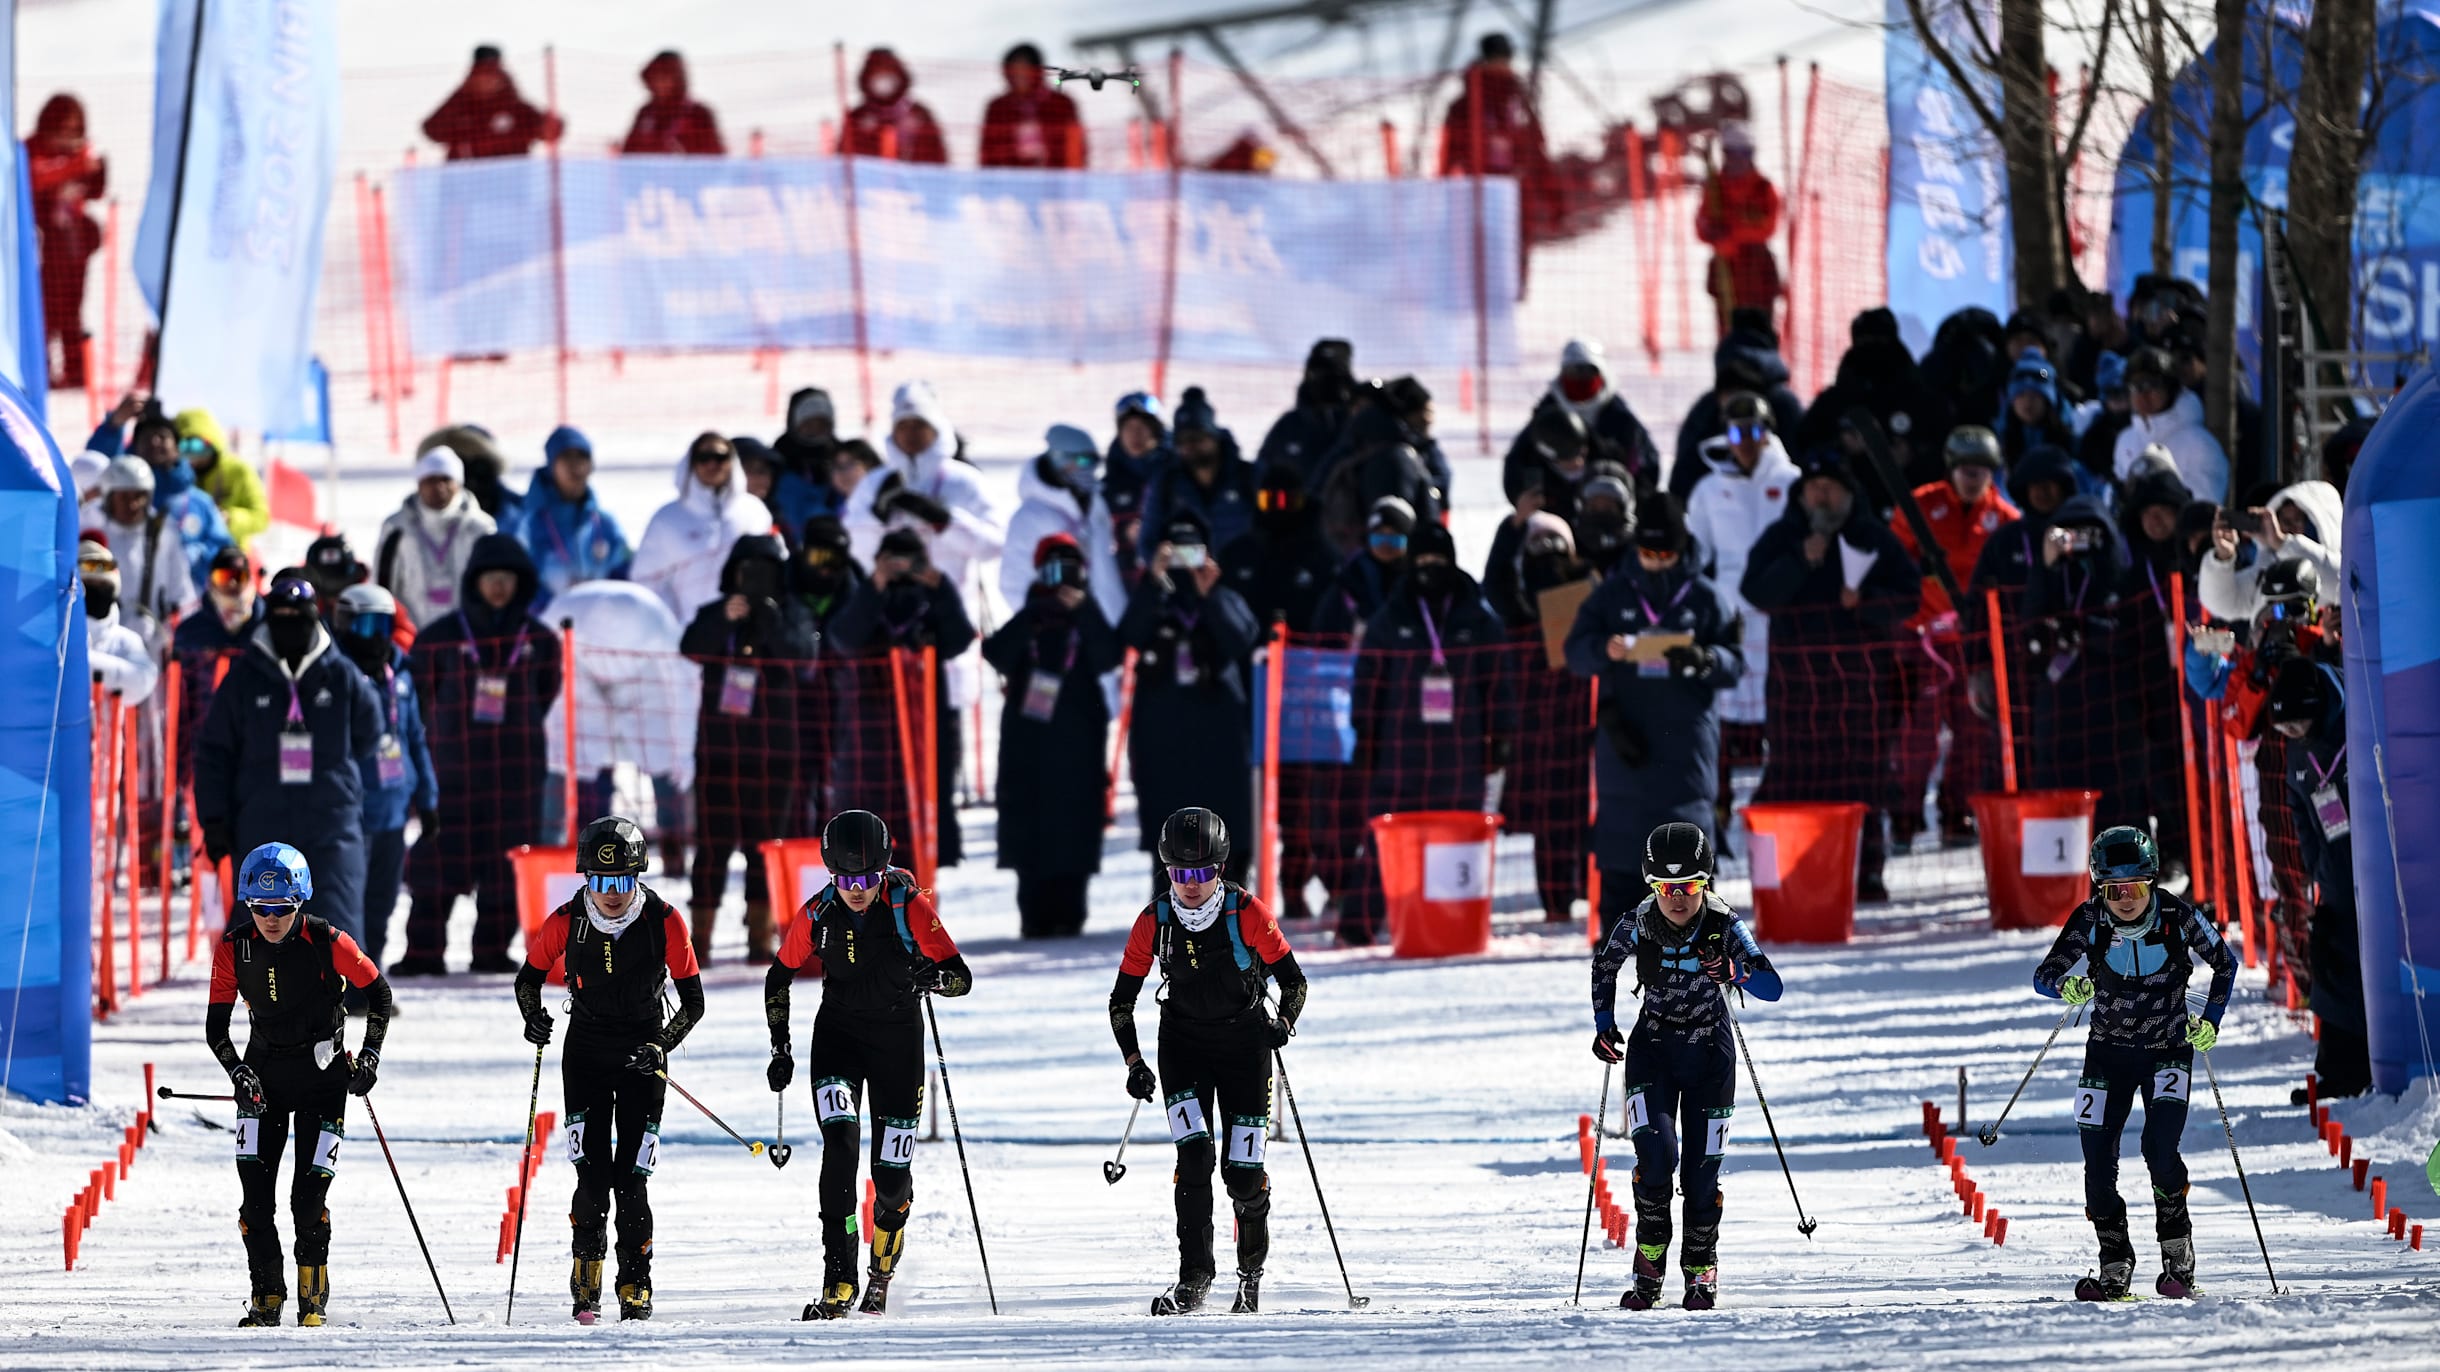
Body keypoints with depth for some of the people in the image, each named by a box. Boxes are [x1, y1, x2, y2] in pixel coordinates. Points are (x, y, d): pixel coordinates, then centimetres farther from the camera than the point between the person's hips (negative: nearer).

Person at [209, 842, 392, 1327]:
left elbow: (378, 992, -1)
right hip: (264, 1076, 2)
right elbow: (216, 1025, -2)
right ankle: (266, 1299, 2)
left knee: (308, 1199, -8)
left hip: (322, 1078, -2)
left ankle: (314, 1293, 14)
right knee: (256, 1198, -9)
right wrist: (238, 1072, -16)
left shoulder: (327, 942, -16)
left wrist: (370, 1054, -8)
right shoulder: (234, 948, -9)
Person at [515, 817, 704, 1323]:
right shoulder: (568, 921, -11)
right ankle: (587, 1273, 6)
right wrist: (534, 1018, -14)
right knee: (592, 1176, -11)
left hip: (642, 1053, -1)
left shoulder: (663, 921, -14)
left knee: (631, 1181, -6)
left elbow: (693, 1001, -7)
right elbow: (528, 978, 5)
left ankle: (636, 1286, 7)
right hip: (586, 1049, 1)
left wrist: (661, 1045, -20)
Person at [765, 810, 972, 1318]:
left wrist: (932, 978, -39)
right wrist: (780, 1048, 0)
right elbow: (778, 979, 5)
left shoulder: (909, 906, -18)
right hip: (839, 1031, 1)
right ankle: (839, 1281, -23)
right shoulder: (818, 915, -11)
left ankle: (883, 1270, 32)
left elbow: (961, 978, -17)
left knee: (892, 1172, 1)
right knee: (840, 1144, -22)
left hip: (899, 1038, -1)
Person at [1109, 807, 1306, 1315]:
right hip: (1182, 1041, 1)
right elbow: (1122, 1000, 1)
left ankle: (1252, 1269, 23)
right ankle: (1194, 1277, -15)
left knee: (1243, 1172, -3)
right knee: (1195, 1154, -19)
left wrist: (1284, 1023, -26)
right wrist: (1134, 1063, -10)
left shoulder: (1247, 913, -15)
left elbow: (1292, 979, -7)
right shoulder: (1154, 922, -10)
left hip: (1244, 1043, -1)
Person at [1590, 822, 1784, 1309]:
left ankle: (1701, 1268, 17)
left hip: (1709, 1051, 0)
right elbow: (1604, 967, 7)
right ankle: (1649, 1265, -5)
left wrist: (1734, 973, -42)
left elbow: (1773, 988, -24)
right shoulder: (1636, 927, -15)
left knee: (1702, 1170, -4)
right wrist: (1604, 1026, -1)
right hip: (1653, 1049, 0)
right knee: (1656, 1151, -20)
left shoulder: (1724, 926, -19)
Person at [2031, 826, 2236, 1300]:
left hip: (2168, 1049, -2)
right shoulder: (2090, 922, -15)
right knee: (2098, 1162, -8)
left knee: (2160, 1147, -20)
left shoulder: (2177, 917, -16)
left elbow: (2225, 962, 1)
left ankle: (2179, 1264, -7)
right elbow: (2043, 975, -15)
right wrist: (2067, 986, -37)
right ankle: (2115, 1268, 7)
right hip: (2109, 1052, 2)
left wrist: (2211, 1020, -9)